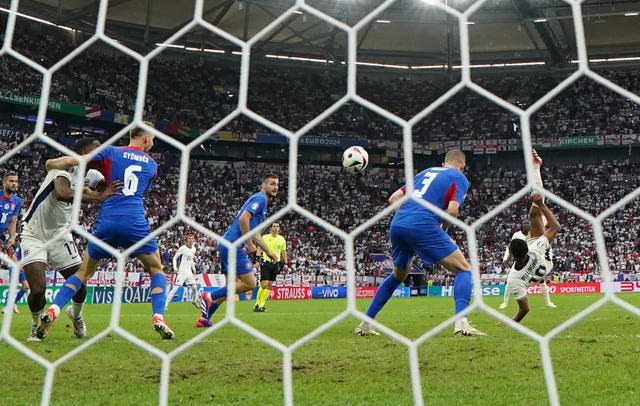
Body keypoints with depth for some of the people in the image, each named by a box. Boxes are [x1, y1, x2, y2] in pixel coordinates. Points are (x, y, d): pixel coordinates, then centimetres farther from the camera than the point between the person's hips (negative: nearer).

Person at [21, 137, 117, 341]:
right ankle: (37, 324, 19)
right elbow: (62, 193, -45)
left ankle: (76, 314, 36)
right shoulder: (64, 168, -25)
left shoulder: (91, 175, -2)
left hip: (60, 233, 6)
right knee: (38, 289, -14)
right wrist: (98, 197, -52)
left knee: (80, 283, 3)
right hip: (34, 234, -6)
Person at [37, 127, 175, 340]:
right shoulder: (152, 164, 16)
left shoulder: (111, 152, 10)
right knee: (156, 270, 15)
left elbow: (71, 160, 0)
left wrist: (52, 163, 19)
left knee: (84, 272, 19)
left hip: (106, 221, 1)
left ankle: (52, 311, 4)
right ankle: (158, 318, -3)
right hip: (135, 222, -1)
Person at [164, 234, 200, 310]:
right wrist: (175, 268, -17)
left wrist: (193, 268, 17)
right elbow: (175, 258, -5)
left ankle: (194, 300, 37)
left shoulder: (194, 249, 9)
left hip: (189, 272, 6)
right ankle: (165, 304, -11)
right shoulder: (182, 248, -10)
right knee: (175, 288, -14)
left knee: (194, 287, 12)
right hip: (181, 272, -6)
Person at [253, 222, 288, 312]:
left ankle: (261, 306, 10)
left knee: (269, 286, 3)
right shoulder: (265, 237, -2)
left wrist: (285, 263, 8)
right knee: (264, 284, -12)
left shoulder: (282, 239, 8)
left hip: (275, 264, 4)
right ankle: (257, 304, 2)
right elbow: (259, 250, -1)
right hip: (266, 262, -4)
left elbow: (284, 252, 15)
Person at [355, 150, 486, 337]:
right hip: (423, 227, -6)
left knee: (398, 276, 28)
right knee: (464, 269, 7)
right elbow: (452, 210, -4)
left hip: (396, 225, 6)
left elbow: (393, 198, 21)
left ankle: (365, 324, 27)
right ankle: (461, 323, -13)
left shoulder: (425, 172, 29)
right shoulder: (460, 178, 13)